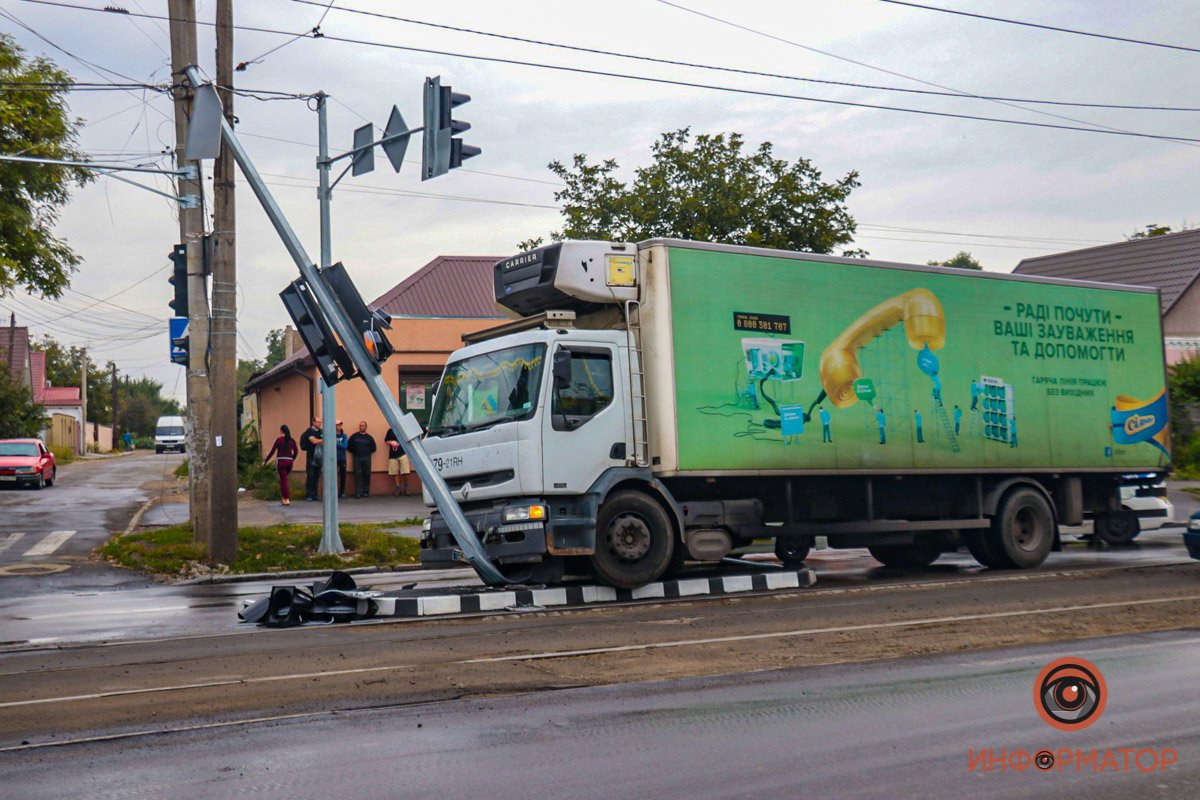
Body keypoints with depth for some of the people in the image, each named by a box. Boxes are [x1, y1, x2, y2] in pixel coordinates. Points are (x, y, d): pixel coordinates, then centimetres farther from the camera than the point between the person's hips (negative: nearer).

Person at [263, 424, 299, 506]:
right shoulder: (292, 440, 6)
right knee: (283, 480, 19)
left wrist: (265, 461, 5)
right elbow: (296, 451, 6)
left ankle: (286, 500, -6)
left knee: (283, 480, -1)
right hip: (289, 462, 4)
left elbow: (272, 451, -4)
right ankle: (283, 497, 15)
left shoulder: (279, 440, -5)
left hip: (281, 461, -4)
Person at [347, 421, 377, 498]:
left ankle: (366, 492, 8)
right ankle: (358, 492, -8)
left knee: (366, 475, 1)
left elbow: (373, 448, 15)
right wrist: (354, 452, 7)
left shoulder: (369, 438, 9)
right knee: (357, 475, -6)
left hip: (366, 459, 1)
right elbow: (348, 446, 11)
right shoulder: (354, 436, 7)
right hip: (356, 459, -1)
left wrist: (367, 453, 7)